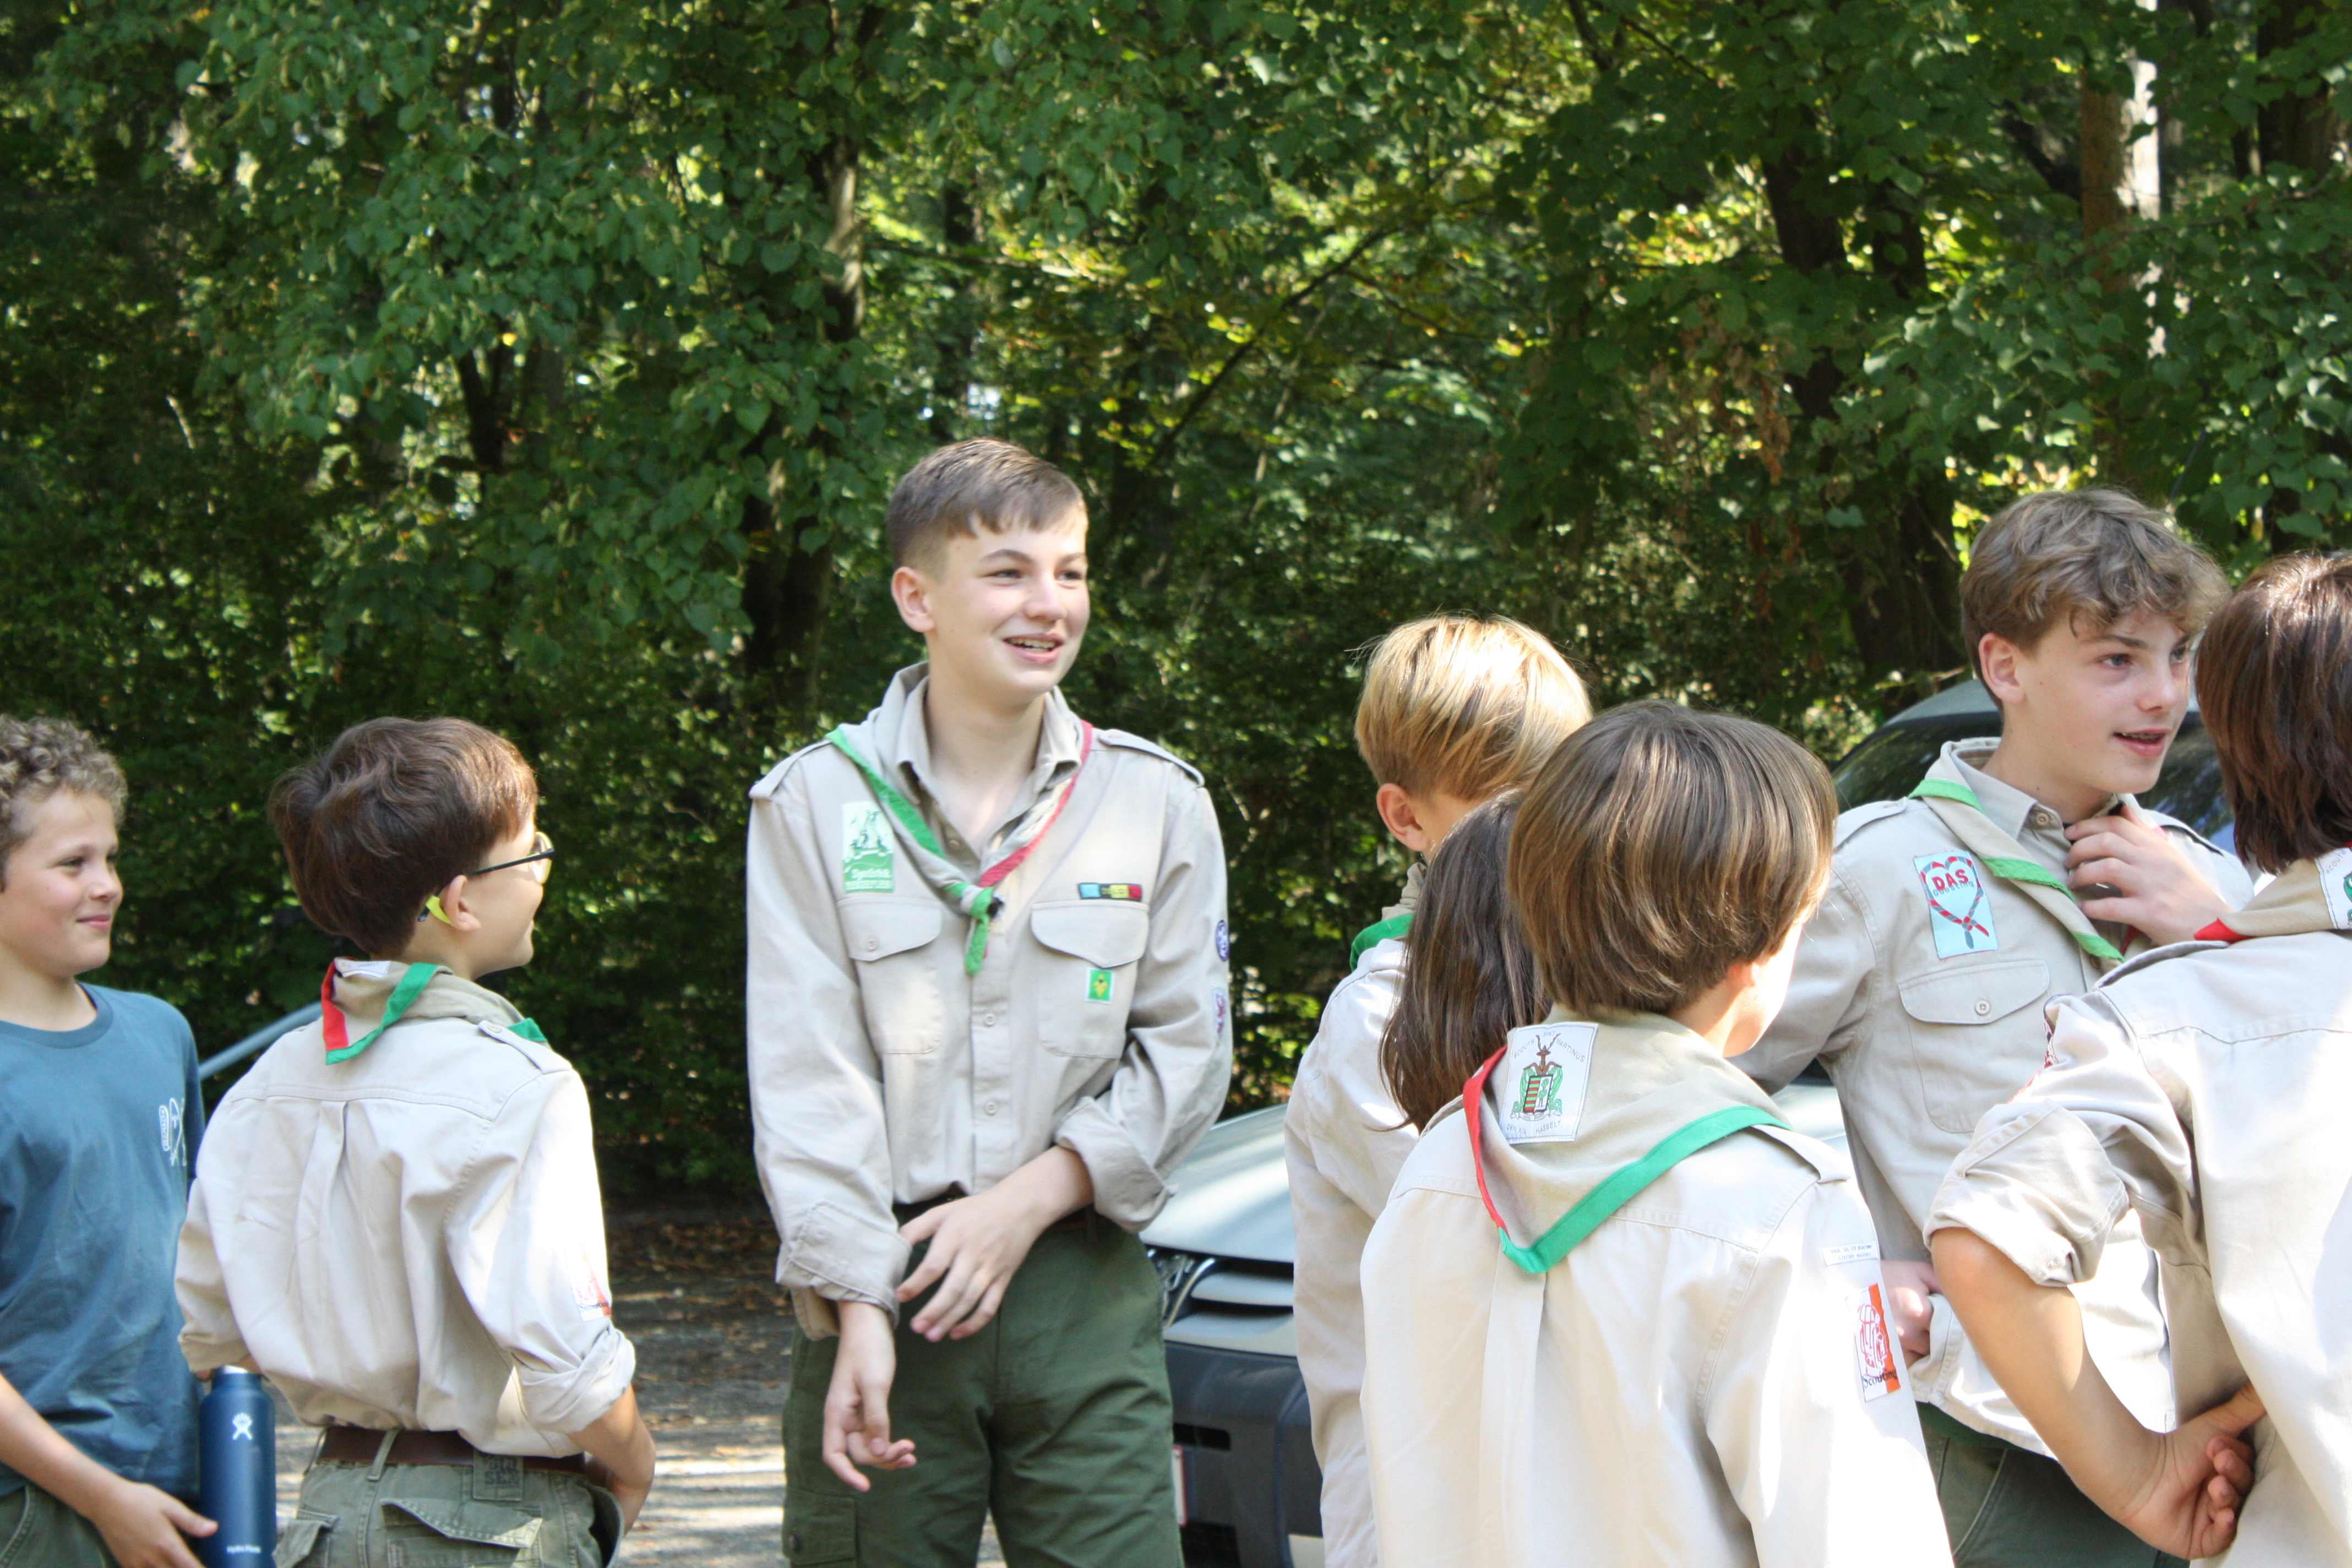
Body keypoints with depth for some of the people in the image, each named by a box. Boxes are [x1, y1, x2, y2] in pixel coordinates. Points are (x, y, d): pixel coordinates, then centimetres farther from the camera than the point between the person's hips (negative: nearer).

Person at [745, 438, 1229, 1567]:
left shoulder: (1157, 803, 8)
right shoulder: (814, 805, 2)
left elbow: (1187, 1050, 6)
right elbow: (806, 1080, -4)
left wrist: (1034, 1196, -8)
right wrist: (856, 1306, -13)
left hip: (1085, 1301, 1)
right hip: (885, 1296, -1)